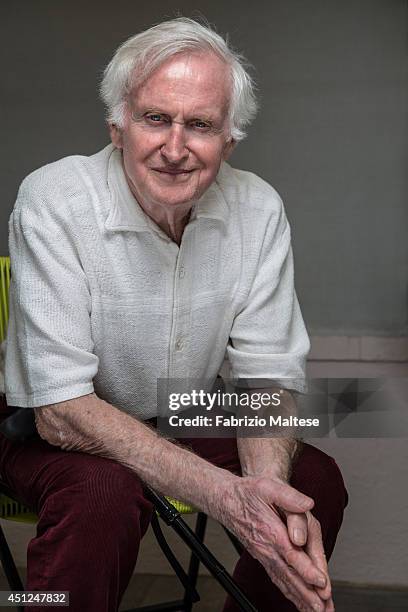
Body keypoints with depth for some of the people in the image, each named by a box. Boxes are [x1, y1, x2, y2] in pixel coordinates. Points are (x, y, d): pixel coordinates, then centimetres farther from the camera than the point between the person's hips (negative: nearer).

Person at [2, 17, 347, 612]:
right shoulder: (52, 201, -25)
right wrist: (226, 495, -40)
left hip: (183, 426, 5)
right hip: (55, 434, -4)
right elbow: (61, 409, -28)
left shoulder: (258, 210, -12)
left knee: (316, 479, -14)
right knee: (106, 492, -35)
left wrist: (267, 483, -34)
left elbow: (268, 375, -10)